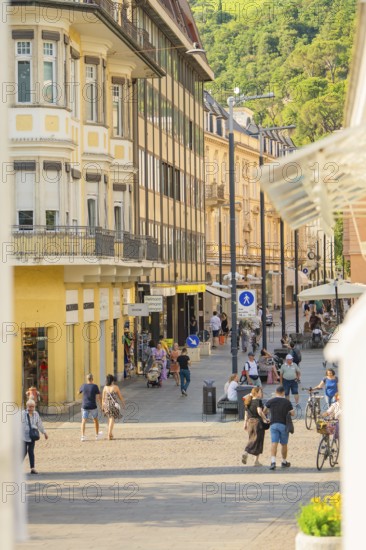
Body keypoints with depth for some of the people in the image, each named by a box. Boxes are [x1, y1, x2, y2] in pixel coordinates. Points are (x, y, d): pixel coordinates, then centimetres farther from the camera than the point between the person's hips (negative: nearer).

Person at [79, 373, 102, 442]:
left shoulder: (83, 386, -1)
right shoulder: (95, 386, -10)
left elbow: (79, 392, 20)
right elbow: (99, 397, -10)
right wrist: (101, 406, -2)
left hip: (85, 407, 1)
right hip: (93, 407, -1)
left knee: (83, 421, 0)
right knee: (95, 420, 20)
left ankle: (83, 436, -15)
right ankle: (97, 434, 33)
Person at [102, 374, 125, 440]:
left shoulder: (105, 387, -1)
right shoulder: (116, 387, -9)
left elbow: (103, 398, 1)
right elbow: (120, 396, 0)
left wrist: (102, 406, 9)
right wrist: (123, 402, 17)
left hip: (106, 404, 4)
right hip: (114, 404, -4)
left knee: (110, 418, 22)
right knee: (112, 420, -1)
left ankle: (110, 433, 28)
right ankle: (109, 435, -10)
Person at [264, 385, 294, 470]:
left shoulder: (270, 401, 1)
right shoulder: (287, 402, -2)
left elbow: (264, 411, 13)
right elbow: (292, 413, 0)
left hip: (273, 424, 0)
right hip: (284, 425, 0)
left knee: (274, 443, -6)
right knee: (284, 444, 12)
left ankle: (273, 462, -22)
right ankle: (284, 462, 25)